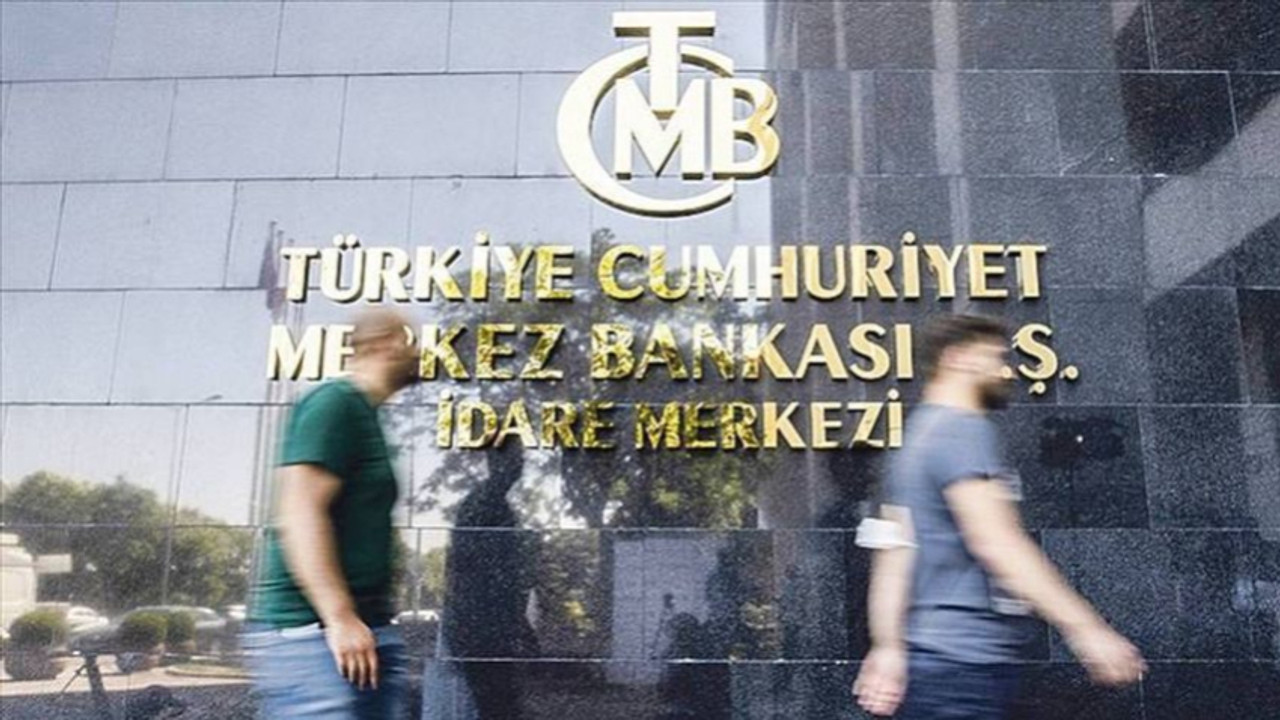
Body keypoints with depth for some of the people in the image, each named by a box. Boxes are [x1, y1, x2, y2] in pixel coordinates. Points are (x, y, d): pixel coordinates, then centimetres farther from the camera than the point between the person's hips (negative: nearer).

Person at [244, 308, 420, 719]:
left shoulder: (364, 415, 18)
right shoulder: (335, 403, -10)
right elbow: (300, 513, -20)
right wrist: (339, 616, -25)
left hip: (364, 629, 10)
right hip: (312, 632, -10)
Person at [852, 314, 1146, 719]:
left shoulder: (922, 434, 18)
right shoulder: (963, 430, -11)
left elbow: (893, 555, 14)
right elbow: (995, 542, -22)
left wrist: (888, 648, 11)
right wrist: (1087, 629, -22)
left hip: (944, 658, 10)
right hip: (965, 662, -10)